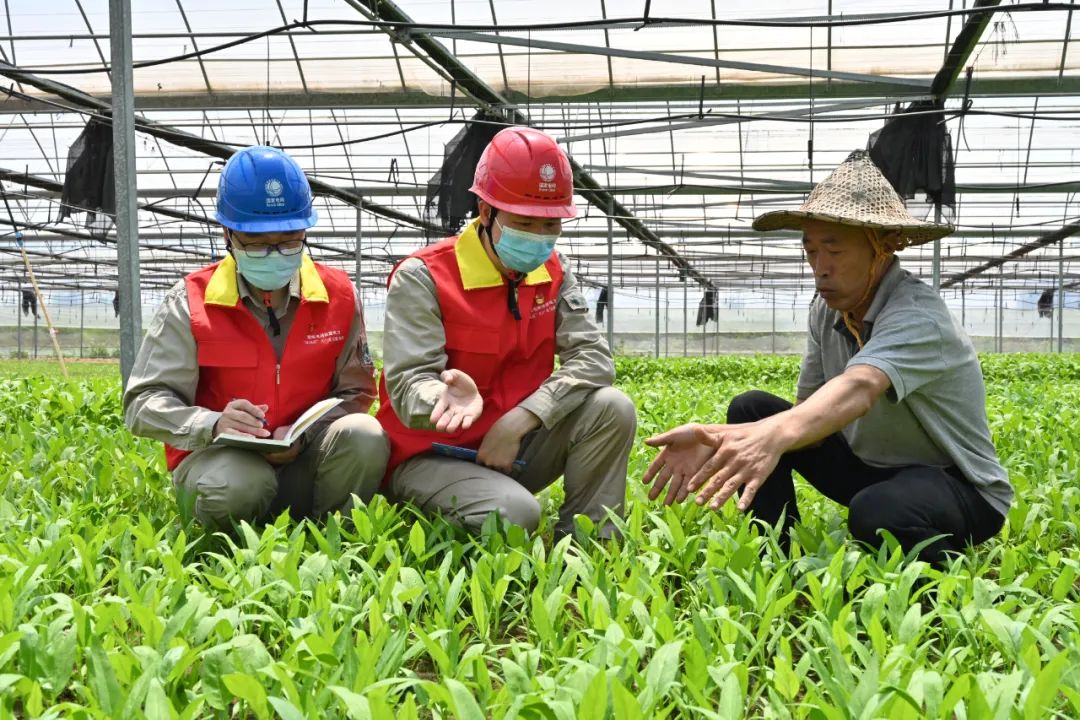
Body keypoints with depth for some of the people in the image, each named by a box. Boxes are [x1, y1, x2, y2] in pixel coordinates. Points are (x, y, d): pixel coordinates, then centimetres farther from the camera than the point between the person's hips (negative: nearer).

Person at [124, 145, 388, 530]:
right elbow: (144, 403, -10)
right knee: (237, 486, -37)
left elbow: (354, 392, -1)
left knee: (365, 436, -28)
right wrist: (213, 424, -31)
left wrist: (302, 435, -22)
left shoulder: (338, 295, 0)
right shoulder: (191, 302, -6)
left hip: (304, 456, 2)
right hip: (220, 455, -2)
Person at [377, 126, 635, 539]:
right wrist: (447, 397, -49)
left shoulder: (551, 272, 3)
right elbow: (407, 386, -24)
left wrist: (519, 420, -23)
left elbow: (594, 359, -9)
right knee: (514, 512, -34)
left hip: (514, 448, 6)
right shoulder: (423, 277, -14)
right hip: (431, 456, -6)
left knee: (612, 408, -17)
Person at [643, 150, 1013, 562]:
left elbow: (857, 390, -48)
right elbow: (811, 412, -8)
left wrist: (776, 434, -69)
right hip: (869, 466, 7)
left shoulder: (917, 315, -28)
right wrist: (719, 439, -27)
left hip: (962, 487, -7)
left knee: (877, 512, -40)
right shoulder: (827, 309, -6)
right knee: (751, 409, -8)